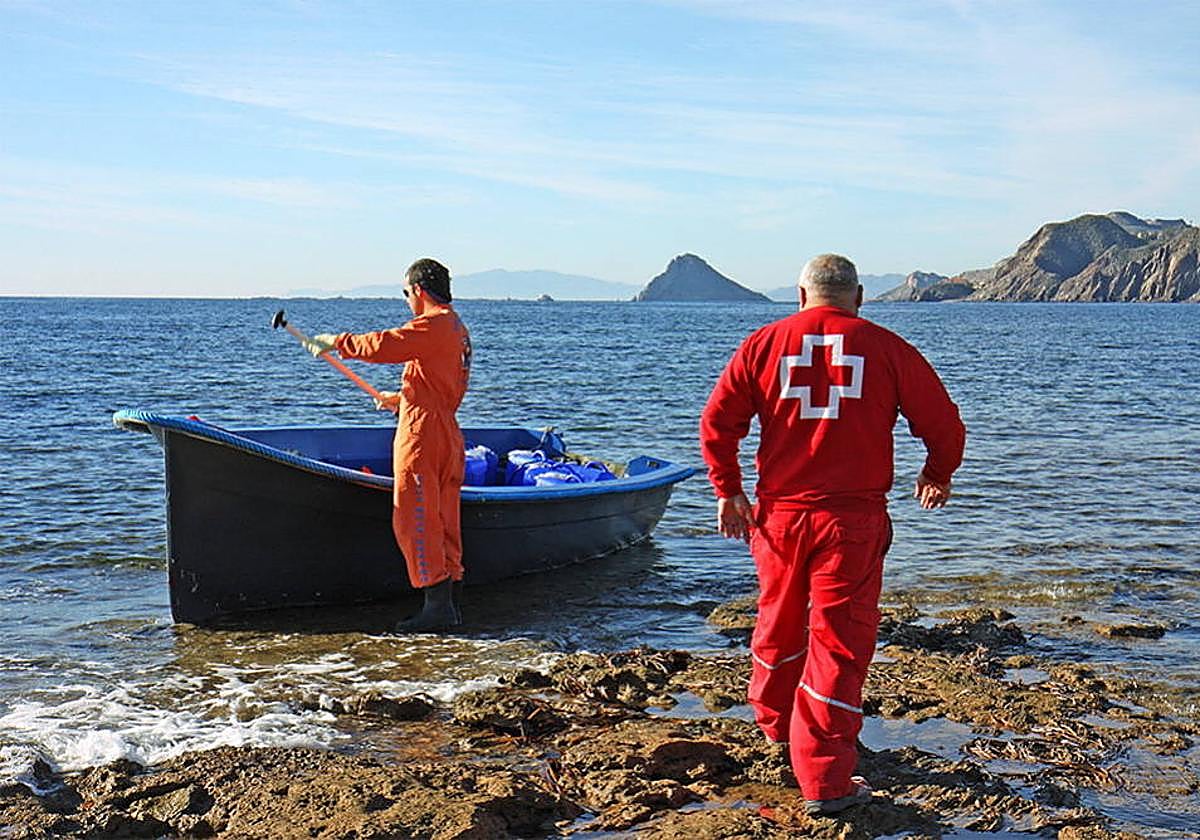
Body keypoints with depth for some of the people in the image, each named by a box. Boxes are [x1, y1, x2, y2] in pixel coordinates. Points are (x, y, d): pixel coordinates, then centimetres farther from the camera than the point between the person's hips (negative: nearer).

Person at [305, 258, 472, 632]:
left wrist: (336, 342, -6)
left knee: (415, 520, -7)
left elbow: (381, 346, -20)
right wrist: (401, 399, 34)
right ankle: (450, 604, 15)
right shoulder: (457, 328, 18)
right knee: (443, 521, 12)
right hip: (447, 435, 10)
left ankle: (436, 604, -7)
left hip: (422, 434, -10)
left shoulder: (432, 325, -13)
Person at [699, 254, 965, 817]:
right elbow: (944, 424, 3)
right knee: (839, 640, 0)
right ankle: (824, 781, -2)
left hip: (779, 513, 3)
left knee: (779, 622, 23)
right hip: (854, 517, -3)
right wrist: (937, 476, 21)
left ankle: (774, 723, 46)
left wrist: (727, 491, 11)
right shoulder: (885, 348, -2)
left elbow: (717, 421, 1)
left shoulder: (765, 343, 3)